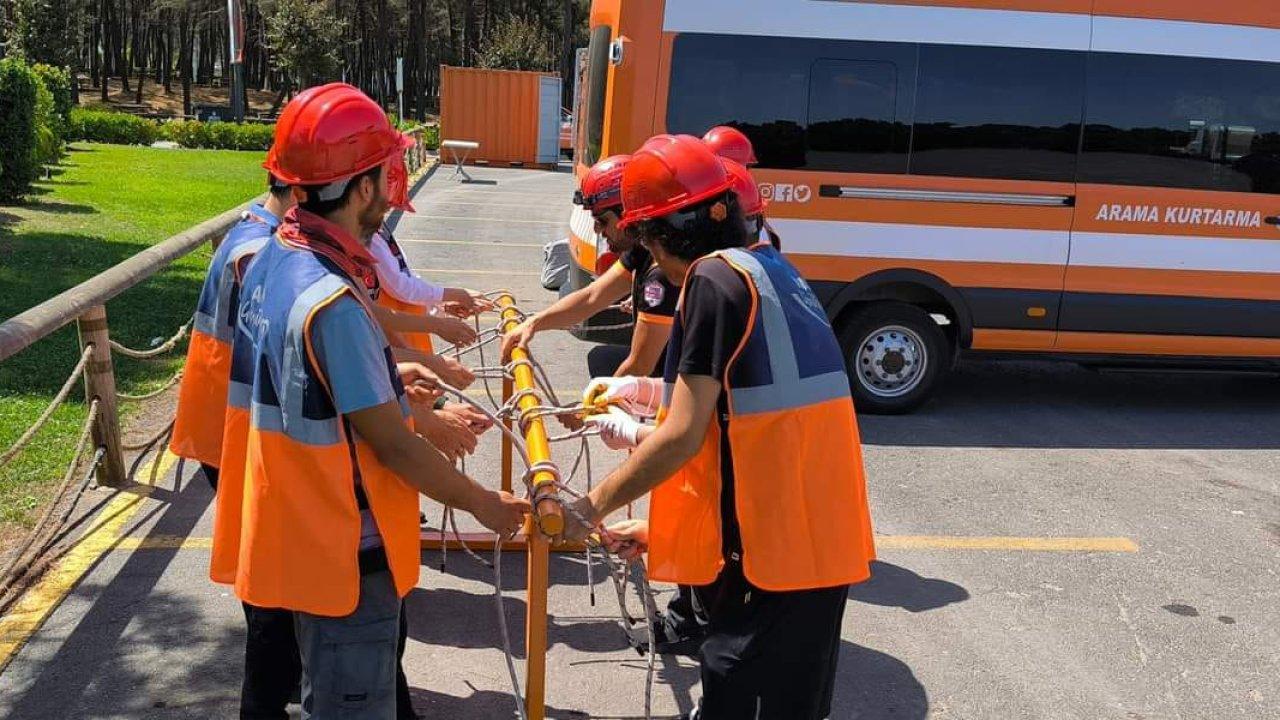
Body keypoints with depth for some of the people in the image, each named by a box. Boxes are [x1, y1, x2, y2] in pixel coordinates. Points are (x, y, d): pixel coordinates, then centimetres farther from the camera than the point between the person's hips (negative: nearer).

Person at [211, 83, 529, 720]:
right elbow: (392, 445, -23)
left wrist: (381, 379, 15)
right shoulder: (332, 302, -28)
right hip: (345, 550, -9)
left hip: (297, 532, 9)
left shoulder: (273, 259, 0)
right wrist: (484, 504, -11)